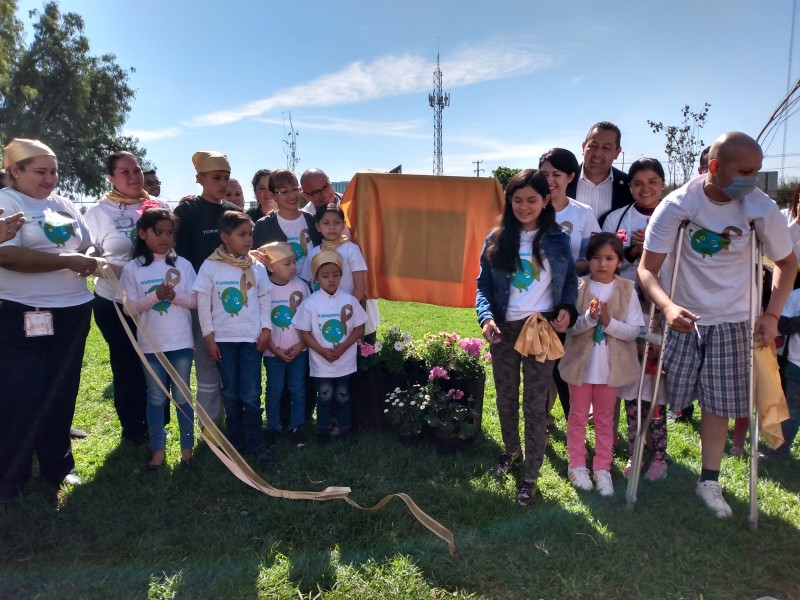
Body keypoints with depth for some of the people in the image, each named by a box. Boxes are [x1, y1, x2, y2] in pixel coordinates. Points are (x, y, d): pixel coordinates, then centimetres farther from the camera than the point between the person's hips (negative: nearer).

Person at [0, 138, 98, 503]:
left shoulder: (63, 205, 13)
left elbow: (85, 246, 22)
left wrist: (90, 263, 0)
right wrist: (68, 261, -20)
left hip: (73, 311, 7)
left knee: (61, 394, 14)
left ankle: (57, 467, 28)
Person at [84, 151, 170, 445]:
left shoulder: (160, 206, 4)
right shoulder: (98, 212, -2)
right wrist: (109, 269, -19)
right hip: (115, 303, -2)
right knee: (127, 366, 9)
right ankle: (133, 430, 26)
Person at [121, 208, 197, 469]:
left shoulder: (182, 264, 0)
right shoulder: (133, 268, -1)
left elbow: (195, 300, -2)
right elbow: (129, 307, -5)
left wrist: (175, 295, -20)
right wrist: (155, 296, -20)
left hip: (181, 342, 0)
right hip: (151, 344, 0)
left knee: (182, 396, 10)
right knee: (156, 398, 10)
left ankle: (187, 446, 22)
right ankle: (158, 449, 21)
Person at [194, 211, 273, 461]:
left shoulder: (257, 267, 1)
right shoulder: (210, 267, -5)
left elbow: (265, 300, 8)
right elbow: (203, 304, -3)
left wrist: (265, 329, 0)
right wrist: (208, 337, -5)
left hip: (252, 337, 1)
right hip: (223, 338, 0)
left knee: (251, 394, 2)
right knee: (230, 393, 10)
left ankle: (255, 442, 12)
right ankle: (236, 441, 22)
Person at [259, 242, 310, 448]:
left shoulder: (301, 285, -5)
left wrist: (301, 345, -7)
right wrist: (275, 349, -9)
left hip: (299, 350, 1)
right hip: (274, 352, -1)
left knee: (297, 390, 9)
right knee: (274, 391, 10)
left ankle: (297, 428, 22)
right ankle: (273, 428, 25)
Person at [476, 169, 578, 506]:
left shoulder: (557, 239, 2)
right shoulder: (497, 239, 2)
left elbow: (570, 281, 7)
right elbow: (484, 285, 1)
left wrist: (568, 309, -12)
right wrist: (486, 317, -15)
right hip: (503, 329, 2)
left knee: (535, 404, 2)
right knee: (506, 398, 16)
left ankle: (530, 477, 13)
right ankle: (511, 450, 42)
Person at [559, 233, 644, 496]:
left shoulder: (627, 290, -5)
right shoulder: (579, 287, -6)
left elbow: (634, 330, -9)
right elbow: (569, 326, -10)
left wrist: (609, 321, -24)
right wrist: (588, 317, -28)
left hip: (611, 366, 0)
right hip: (581, 363, 0)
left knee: (605, 419, 13)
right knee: (578, 416, 13)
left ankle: (602, 469, 25)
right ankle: (577, 465, 27)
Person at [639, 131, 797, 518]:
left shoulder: (761, 208, -12)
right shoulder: (676, 205, -18)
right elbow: (647, 269, -18)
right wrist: (668, 306, -37)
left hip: (732, 322, 1)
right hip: (682, 315, -1)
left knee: (719, 403, 6)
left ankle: (709, 481, 21)